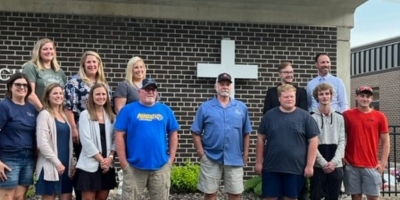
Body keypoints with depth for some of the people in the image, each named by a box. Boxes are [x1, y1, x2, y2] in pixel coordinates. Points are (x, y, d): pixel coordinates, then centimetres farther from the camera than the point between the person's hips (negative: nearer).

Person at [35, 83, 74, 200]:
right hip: (50, 167, -7)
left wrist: (72, 163, 10)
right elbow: (42, 143, -16)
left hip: (66, 166, 7)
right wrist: (57, 163, -16)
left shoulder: (63, 115, 15)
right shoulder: (44, 114, -7)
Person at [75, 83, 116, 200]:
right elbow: (86, 141, -10)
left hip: (108, 164, 4)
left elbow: (114, 139, 6)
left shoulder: (111, 116, 11)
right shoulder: (85, 115, -3)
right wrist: (101, 159, -12)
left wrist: (110, 157, -8)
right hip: (90, 164, -4)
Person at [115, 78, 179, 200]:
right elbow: (119, 136, -3)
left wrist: (171, 158, 4)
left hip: (161, 166, 3)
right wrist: (124, 162, -7)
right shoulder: (128, 110, -1)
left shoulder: (165, 110, 8)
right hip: (134, 167, -2)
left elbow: (173, 134, 12)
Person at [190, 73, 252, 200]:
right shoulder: (205, 107, 0)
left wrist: (245, 154, 5)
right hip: (211, 158, -1)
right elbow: (196, 132, 0)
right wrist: (201, 152, -7)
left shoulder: (241, 107, 5)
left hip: (235, 158, 1)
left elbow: (246, 133, 8)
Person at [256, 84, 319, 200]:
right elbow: (261, 139, 7)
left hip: (295, 168, 0)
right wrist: (259, 162, 4)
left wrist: (310, 165, -4)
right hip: (271, 167, 1)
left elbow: (313, 141, 0)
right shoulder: (269, 116, 3)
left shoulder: (305, 116, 0)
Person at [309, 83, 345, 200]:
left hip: (336, 166, 3)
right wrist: (323, 163, -12)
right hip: (318, 166, -3)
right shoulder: (312, 117, -2)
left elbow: (342, 141, 4)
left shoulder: (339, 117, 9)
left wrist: (334, 161, -9)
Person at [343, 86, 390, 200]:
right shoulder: (347, 115, 2)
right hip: (351, 165, 0)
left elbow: (386, 141, 5)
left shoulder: (379, 116, 3)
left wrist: (383, 162, -1)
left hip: (371, 165, 0)